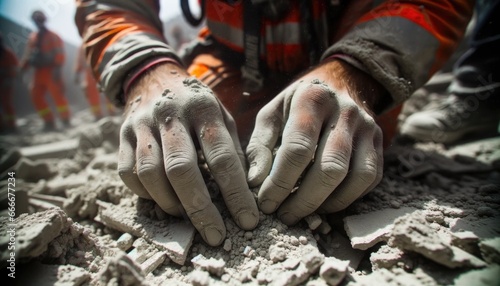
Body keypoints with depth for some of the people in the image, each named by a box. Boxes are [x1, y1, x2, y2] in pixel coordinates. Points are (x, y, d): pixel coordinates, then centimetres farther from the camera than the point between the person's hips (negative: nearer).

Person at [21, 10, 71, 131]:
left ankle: (65, 120, -1)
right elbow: (28, 54, 19)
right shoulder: (33, 37, 17)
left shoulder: (52, 37, -1)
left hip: (50, 71, -7)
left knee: (57, 94, -10)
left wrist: (57, 68, -19)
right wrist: (23, 66, 9)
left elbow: (59, 54, -9)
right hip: (39, 72, 7)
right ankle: (49, 121, 6)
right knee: (36, 96, 1)